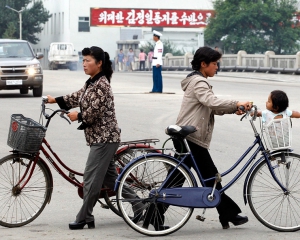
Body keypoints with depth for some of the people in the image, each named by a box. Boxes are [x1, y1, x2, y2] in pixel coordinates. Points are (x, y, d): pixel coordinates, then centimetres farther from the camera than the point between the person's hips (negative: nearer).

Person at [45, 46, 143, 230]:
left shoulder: (101, 84, -17)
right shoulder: (92, 82, 13)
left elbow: (93, 112, -21)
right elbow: (78, 97, 20)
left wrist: (78, 116, -4)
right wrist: (56, 100, 13)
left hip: (104, 137, -10)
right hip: (100, 137, 10)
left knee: (92, 178, -6)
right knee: (109, 177, 14)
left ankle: (85, 218, 1)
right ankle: (139, 205, 21)